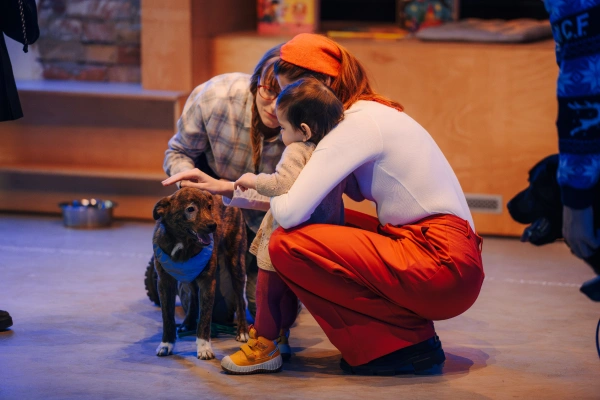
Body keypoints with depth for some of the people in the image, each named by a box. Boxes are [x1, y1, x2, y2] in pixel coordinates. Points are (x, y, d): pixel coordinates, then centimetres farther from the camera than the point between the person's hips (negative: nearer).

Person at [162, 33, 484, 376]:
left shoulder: (360, 123, -13)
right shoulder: (372, 114, 17)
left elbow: (292, 212, -19)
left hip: (441, 263, -10)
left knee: (288, 244, -14)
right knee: (322, 225, 21)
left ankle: (407, 343, -6)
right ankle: (412, 332, 12)